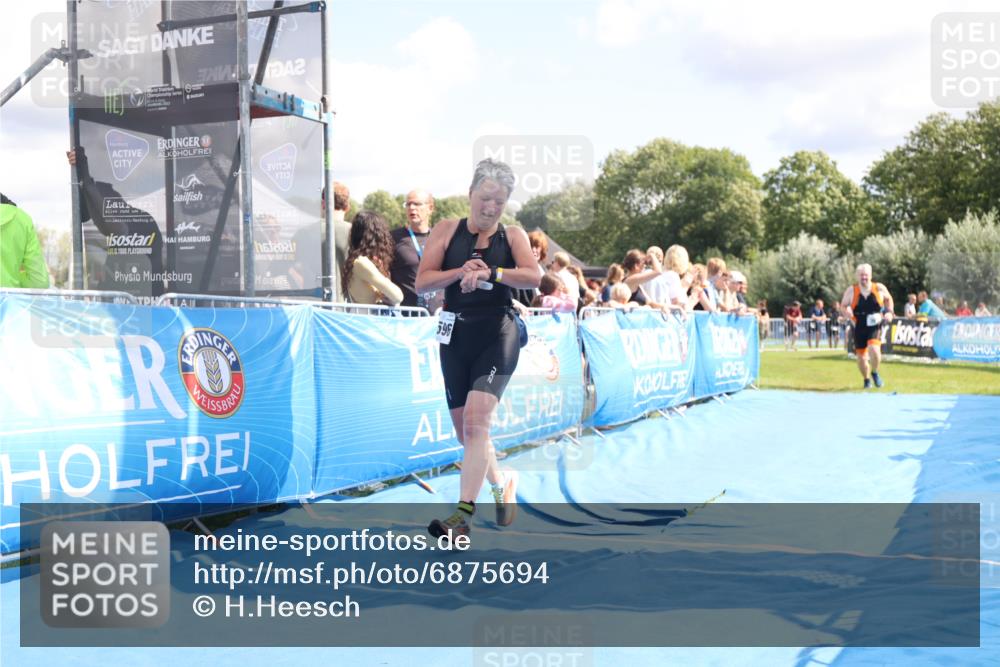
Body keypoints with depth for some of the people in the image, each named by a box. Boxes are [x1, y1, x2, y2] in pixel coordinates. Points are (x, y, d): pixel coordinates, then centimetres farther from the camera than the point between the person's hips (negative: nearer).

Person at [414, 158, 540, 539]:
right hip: (455, 336, 3)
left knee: (476, 419, -20)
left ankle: (462, 515, -19)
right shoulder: (446, 231, 6)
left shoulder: (512, 236, 4)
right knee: (464, 430, 10)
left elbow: (534, 277, -13)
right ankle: (502, 481, 37)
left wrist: (490, 273, -28)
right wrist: (460, 271, -19)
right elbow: (422, 283, -2)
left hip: (498, 334, -3)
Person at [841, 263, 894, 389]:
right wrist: (846, 311, -17)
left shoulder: (879, 288, -2)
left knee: (874, 349, -26)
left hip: (875, 327, -1)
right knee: (861, 357, 6)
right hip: (859, 328, 1)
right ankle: (867, 379, 34)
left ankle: (875, 372, 3)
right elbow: (843, 305, 6)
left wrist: (889, 312, 3)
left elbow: (888, 299, 18)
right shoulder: (851, 291, -4)